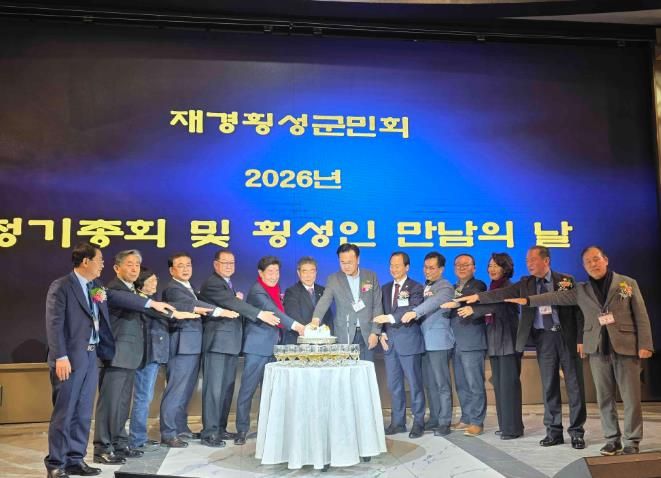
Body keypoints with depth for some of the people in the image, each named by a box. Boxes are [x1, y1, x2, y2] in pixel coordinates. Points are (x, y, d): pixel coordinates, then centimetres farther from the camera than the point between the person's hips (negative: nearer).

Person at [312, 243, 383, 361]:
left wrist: (375, 332, -2)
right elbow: (324, 301, -12)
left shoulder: (371, 277, 6)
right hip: (344, 336, -1)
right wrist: (316, 318, -31)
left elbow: (377, 306, 5)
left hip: (366, 335, 1)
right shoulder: (334, 279, 2)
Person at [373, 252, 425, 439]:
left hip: (409, 340, -5)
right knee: (394, 384, 9)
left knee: (414, 383, -1)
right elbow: (382, 313, 14)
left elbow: (413, 311, -17)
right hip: (390, 341, 5)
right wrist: (382, 332, -1)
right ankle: (397, 422, 17)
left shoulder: (416, 288, -2)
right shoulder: (386, 288, 15)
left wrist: (390, 318, -25)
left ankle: (418, 422, 8)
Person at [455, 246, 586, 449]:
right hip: (543, 339, 3)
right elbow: (503, 293, -5)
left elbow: (577, 310, -2)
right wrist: (478, 296, -17)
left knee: (574, 385, 3)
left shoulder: (565, 280, 0)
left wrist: (580, 339, -7)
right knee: (549, 387, 7)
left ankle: (576, 432, 12)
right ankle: (554, 431, 16)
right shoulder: (526, 283, 8)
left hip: (566, 336, -2)